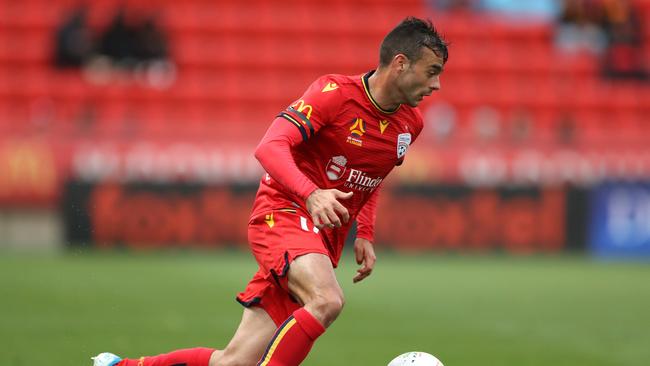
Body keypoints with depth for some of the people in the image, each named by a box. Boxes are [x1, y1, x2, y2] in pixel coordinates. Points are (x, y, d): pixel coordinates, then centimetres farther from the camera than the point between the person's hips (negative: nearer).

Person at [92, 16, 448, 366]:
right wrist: (312, 195, -39)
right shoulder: (334, 93, -13)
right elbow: (270, 147, -23)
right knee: (327, 300, -36)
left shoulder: (410, 123, 9)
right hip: (283, 212, -7)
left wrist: (364, 235, 14)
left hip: (325, 240, 7)